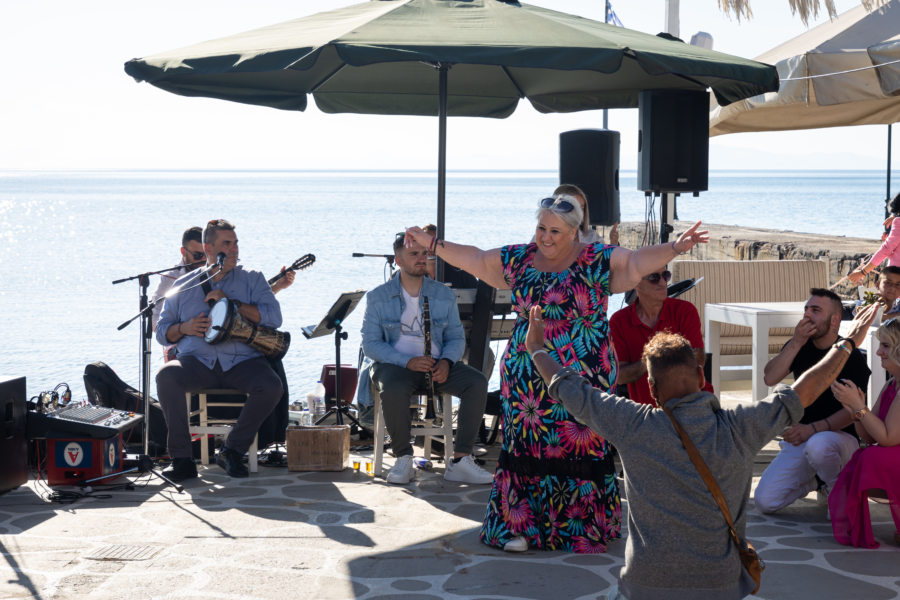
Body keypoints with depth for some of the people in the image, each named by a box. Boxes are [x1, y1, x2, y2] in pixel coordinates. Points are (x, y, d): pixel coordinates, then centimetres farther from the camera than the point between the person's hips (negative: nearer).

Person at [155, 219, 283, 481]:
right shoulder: (184, 285, 16)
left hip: (242, 359, 0)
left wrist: (230, 302, -10)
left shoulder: (252, 279, 12)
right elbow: (162, 332, 18)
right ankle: (181, 458, -23)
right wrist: (184, 328, -5)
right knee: (166, 376, -31)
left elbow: (274, 317, -4)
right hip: (197, 360, 1)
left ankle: (232, 450, -11)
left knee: (271, 386, -31)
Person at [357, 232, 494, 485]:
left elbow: (456, 338, 11)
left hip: (436, 366, 3)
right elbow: (370, 344, -5)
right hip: (395, 364, -3)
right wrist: (407, 361, -21)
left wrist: (446, 362, -13)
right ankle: (403, 460, -21)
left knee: (477, 382, -24)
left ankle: (461, 460, -23)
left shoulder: (443, 295, 8)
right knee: (393, 389, -39)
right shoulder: (378, 298, 0)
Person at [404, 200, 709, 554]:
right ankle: (521, 525, 12)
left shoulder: (598, 261, -2)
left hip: (583, 377, -3)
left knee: (580, 447, -1)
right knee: (528, 447, 4)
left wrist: (675, 248, -24)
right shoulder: (519, 259, 8)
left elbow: (637, 263, -10)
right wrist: (431, 243, 18)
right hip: (527, 378, 3)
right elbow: (475, 259, 17)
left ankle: (584, 528, 9)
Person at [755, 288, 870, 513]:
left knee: (817, 446, -43)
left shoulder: (851, 356, -9)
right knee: (764, 501, -11)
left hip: (841, 435, -5)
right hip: (802, 435, 5)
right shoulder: (800, 347, 6)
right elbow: (770, 378, -9)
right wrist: (796, 343, -18)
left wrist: (812, 429, -29)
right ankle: (815, 480, 19)